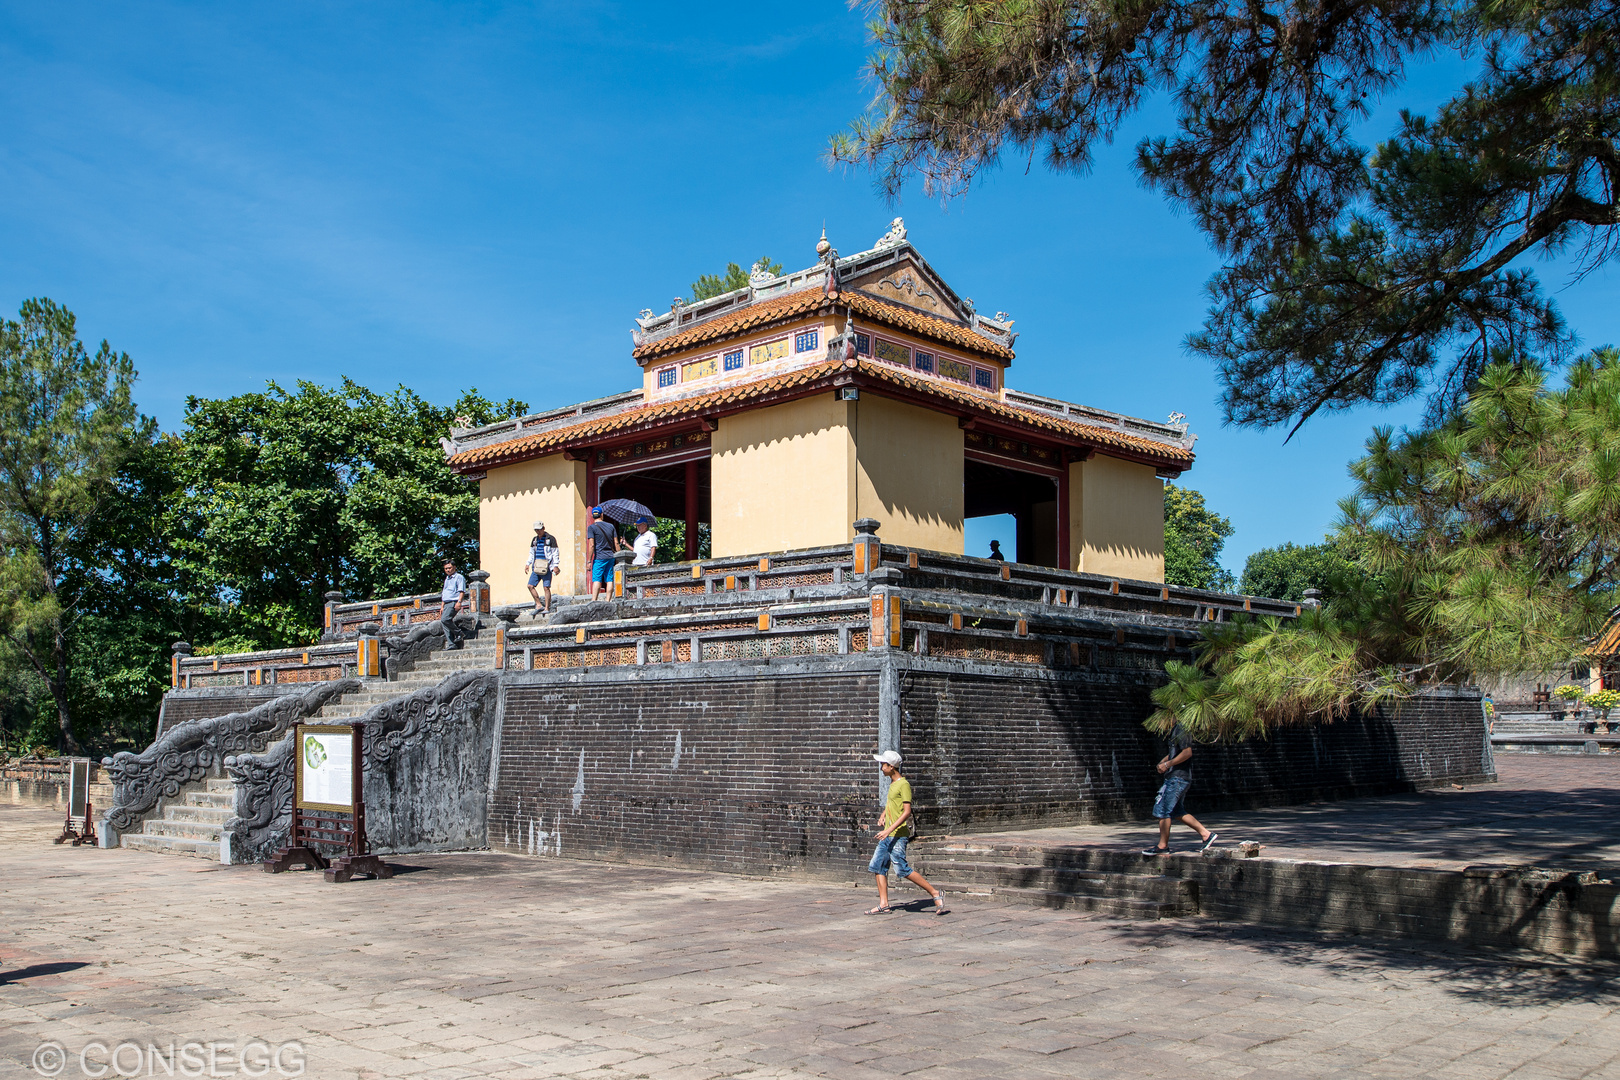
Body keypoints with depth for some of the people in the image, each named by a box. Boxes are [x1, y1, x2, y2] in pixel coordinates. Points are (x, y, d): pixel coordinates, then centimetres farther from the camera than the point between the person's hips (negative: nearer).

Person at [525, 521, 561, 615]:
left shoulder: (550, 539, -2)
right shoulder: (535, 540, 17)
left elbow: (555, 553, -4)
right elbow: (531, 553, 26)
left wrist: (556, 565, -11)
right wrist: (528, 564, 16)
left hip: (547, 567, -7)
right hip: (536, 567, 7)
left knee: (546, 587, -8)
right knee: (530, 586, -1)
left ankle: (547, 608, -3)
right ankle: (539, 605, 6)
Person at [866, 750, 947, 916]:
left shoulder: (904, 784, -14)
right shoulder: (892, 783, 14)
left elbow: (907, 812, -20)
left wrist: (889, 830, -25)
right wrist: (883, 815, 17)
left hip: (898, 835, -10)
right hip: (887, 835, 10)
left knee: (902, 869, -11)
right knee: (877, 866, 6)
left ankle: (935, 893, -3)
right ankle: (883, 904, 9)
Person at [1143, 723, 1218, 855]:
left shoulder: (1181, 730, -15)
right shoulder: (1175, 730, 16)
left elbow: (1187, 752, -23)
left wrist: (1168, 764, -18)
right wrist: (1163, 761, 11)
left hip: (1178, 778, -10)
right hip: (1175, 777, 10)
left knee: (1162, 810, -5)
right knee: (1177, 811, 14)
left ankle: (1163, 846, 1)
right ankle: (1206, 834, 15)